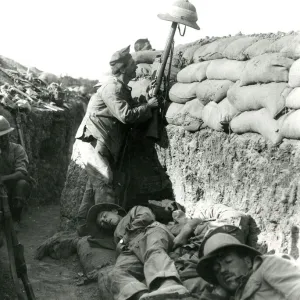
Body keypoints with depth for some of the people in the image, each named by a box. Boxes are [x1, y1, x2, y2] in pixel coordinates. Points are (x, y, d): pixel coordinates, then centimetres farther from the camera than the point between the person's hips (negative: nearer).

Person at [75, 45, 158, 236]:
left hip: (103, 143, 10)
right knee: (104, 180, -14)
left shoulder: (123, 88, 17)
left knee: (95, 182, 10)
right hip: (93, 139, -10)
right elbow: (125, 115, -22)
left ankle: (84, 226, 16)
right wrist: (148, 106, -12)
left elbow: (131, 112, 17)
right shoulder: (112, 87, -14)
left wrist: (148, 106, 4)